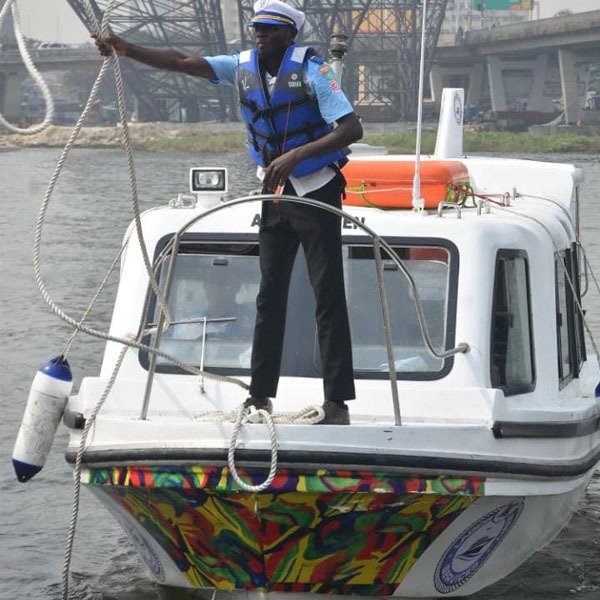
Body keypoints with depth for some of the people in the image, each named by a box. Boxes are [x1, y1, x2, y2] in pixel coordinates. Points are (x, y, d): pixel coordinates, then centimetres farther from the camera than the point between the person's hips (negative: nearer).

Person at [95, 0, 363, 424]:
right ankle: (261, 394, 12)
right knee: (270, 295, 8)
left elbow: (352, 129, -24)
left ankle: (338, 401, -6)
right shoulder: (244, 67, 1)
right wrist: (127, 50, -10)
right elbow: (182, 62, 1)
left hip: (318, 192, -6)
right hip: (276, 193, 6)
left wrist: (295, 155, -33)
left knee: (329, 295, -7)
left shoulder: (311, 70, -17)